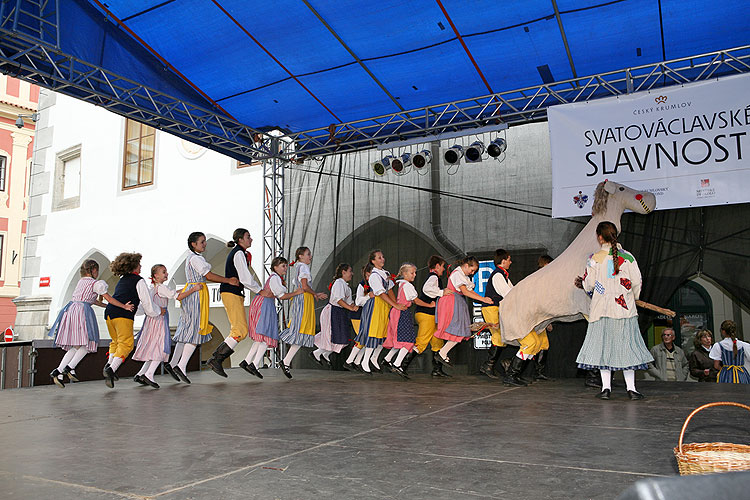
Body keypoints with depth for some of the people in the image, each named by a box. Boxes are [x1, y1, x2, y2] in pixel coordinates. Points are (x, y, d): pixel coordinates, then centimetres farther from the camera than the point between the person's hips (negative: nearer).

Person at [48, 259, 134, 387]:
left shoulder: (81, 281, 22)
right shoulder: (95, 283, -1)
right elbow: (109, 298, -4)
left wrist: (106, 305, 36)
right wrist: (124, 306, 1)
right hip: (82, 311, -8)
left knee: (75, 346, 9)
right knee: (86, 344, -1)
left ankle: (59, 371, 0)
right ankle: (70, 367, -15)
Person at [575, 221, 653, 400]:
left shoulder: (595, 258, -5)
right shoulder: (627, 257, -1)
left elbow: (589, 284, -3)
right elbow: (637, 282, 1)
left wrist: (582, 283, 20)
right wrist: (633, 298, 19)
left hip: (601, 309, -1)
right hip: (624, 309, 1)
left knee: (603, 346, 6)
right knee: (626, 346, 8)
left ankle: (606, 387, 6)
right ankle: (631, 388, 9)